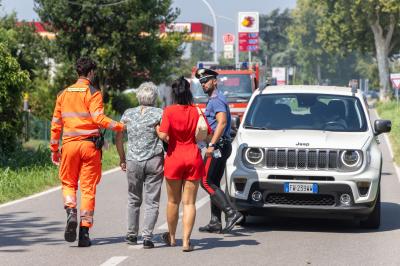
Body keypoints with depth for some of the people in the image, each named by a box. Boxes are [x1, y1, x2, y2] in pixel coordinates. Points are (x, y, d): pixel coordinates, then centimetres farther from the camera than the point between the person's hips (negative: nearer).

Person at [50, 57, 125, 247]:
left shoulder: (63, 94, 10)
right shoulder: (93, 93, -4)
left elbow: (56, 123, 12)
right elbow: (98, 118, -18)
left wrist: (54, 149, 18)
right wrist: (120, 126, -12)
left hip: (69, 145, 3)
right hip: (90, 144, -3)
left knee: (68, 183, 17)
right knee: (88, 188, 2)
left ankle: (71, 212, -12)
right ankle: (84, 232, 0)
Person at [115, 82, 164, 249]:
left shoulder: (128, 114, 5)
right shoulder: (159, 114, -4)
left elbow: (118, 138, 8)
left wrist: (122, 158, 17)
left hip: (133, 161, 2)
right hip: (154, 161, -2)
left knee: (134, 199, 17)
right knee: (152, 201, 2)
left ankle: (132, 235, 21)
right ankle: (147, 236, -6)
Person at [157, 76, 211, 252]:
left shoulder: (169, 111, -10)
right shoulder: (196, 111, -2)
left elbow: (163, 135, -19)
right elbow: (207, 134, -1)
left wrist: (157, 130, 2)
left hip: (174, 157, -1)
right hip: (193, 157, 1)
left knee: (173, 201, 15)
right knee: (189, 202, 3)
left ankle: (171, 237, 29)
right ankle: (186, 241, -4)